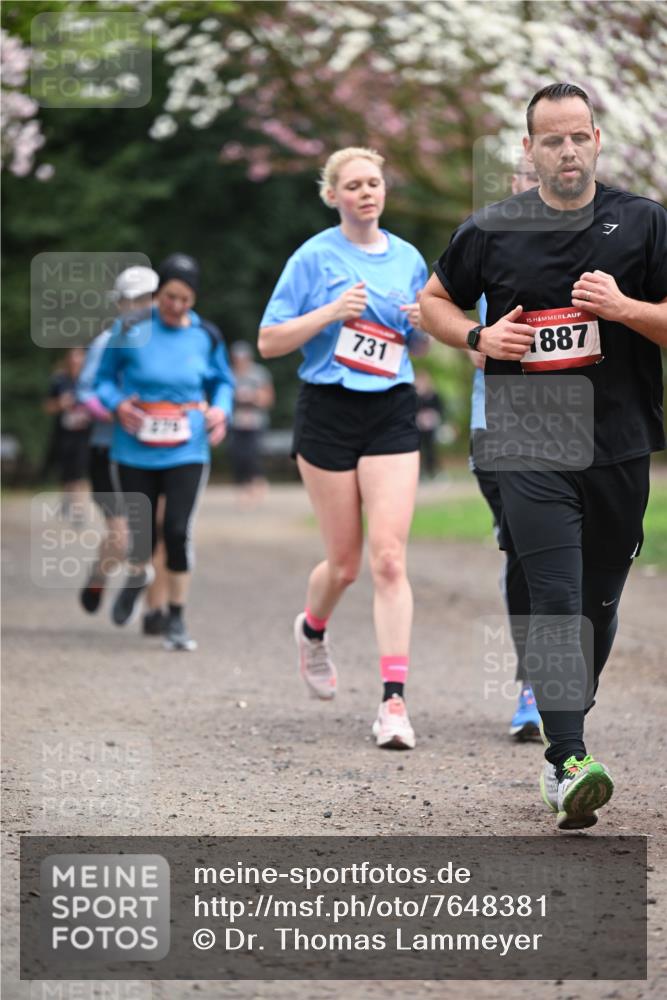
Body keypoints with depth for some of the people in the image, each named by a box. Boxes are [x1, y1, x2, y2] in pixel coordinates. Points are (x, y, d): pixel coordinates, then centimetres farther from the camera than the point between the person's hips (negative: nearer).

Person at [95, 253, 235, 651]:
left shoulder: (206, 336, 1)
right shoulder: (131, 331, -5)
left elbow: (223, 381, 16)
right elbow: (104, 377, 6)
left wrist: (220, 409, -4)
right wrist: (117, 403, -14)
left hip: (186, 451, 0)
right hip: (135, 450, 0)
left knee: (178, 530, -11)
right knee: (141, 530, 6)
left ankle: (177, 619, 4)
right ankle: (139, 575, 45)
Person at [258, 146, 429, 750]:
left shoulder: (408, 259, 9)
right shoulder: (315, 257, -3)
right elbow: (268, 342, -3)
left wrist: (424, 326, -2)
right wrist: (330, 313, -15)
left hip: (392, 414, 2)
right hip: (329, 411, -2)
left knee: (389, 557, -11)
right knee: (345, 562, 4)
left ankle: (394, 700, -14)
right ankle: (313, 628, 40)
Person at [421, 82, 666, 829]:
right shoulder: (491, 230, 5)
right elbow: (433, 301, 18)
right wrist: (478, 337, -1)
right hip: (531, 450, -2)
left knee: (599, 605, 11)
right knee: (556, 603, -15)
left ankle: (563, 739, 28)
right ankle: (570, 766, -21)